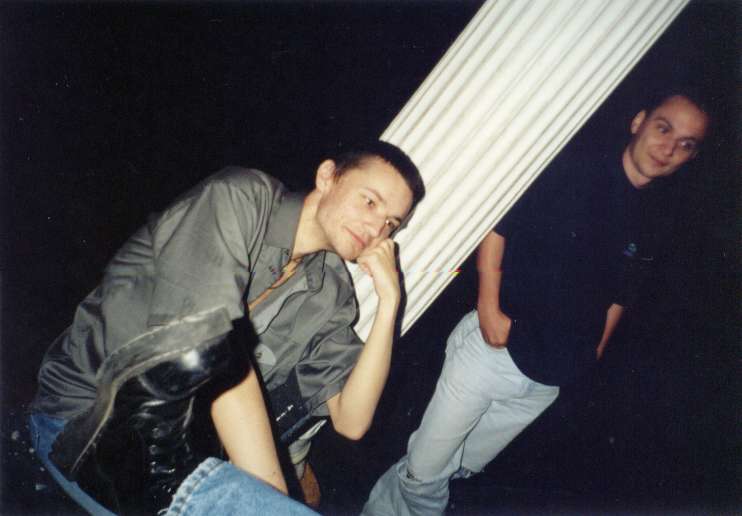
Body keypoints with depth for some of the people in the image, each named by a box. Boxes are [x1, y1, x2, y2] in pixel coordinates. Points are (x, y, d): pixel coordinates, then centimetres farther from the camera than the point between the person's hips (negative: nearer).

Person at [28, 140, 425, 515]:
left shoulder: (331, 292, 2)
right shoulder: (240, 197, -14)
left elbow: (350, 422, -4)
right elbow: (206, 346, -26)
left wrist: (389, 302, -10)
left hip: (170, 430, 7)